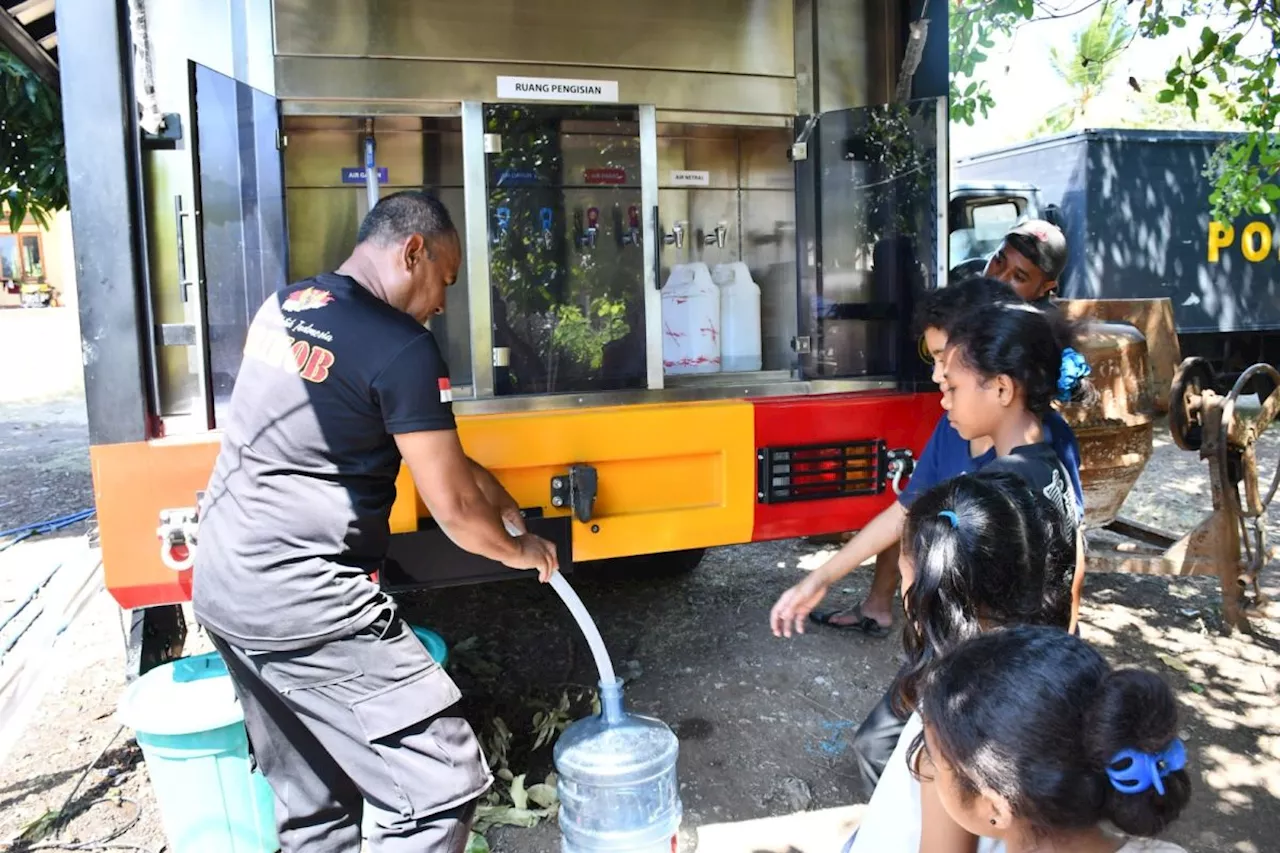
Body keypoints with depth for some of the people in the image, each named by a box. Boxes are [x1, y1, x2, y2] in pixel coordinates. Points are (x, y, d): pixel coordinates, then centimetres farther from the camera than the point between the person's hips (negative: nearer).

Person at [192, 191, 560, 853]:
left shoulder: (280, 308, 10)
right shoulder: (403, 348, -16)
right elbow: (452, 509, -13)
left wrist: (493, 494, 19)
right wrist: (520, 549, 6)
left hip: (219, 587, 10)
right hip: (302, 604, -9)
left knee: (309, 799, 20)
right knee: (442, 781, -1)